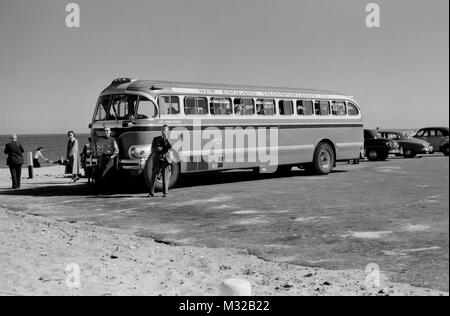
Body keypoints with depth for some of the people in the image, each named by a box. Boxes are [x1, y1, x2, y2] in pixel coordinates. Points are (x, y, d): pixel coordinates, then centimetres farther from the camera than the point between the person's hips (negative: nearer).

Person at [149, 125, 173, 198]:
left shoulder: (169, 140, 8)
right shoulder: (156, 139, 13)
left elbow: (170, 146, -15)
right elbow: (152, 150, 11)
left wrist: (166, 137, -15)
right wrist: (157, 149, -10)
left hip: (166, 160, -1)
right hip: (157, 160, 1)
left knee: (166, 177, -4)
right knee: (154, 176, -3)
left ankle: (165, 193, 4)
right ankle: (151, 193, 1)